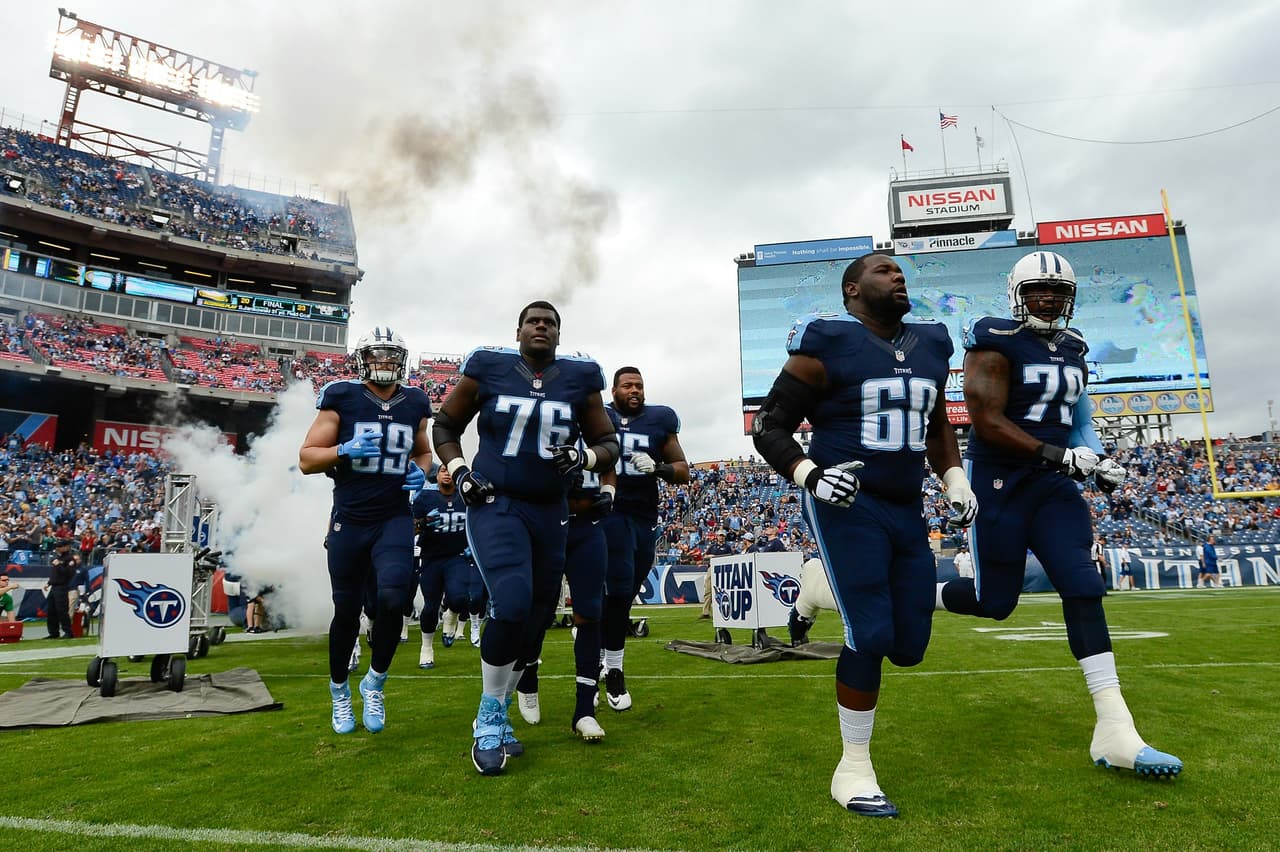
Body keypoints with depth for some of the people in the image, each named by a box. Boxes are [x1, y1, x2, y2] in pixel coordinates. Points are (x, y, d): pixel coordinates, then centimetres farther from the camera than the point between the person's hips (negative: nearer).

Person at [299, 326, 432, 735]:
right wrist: (344, 451, -21)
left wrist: (420, 471, 0)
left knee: (392, 598, -18)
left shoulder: (414, 404, 6)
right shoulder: (342, 398, -4)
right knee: (347, 612, 8)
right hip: (349, 520, -1)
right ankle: (340, 692, 34)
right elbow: (306, 459, -3)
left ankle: (374, 684, 8)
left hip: (395, 519, 1)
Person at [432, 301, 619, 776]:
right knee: (511, 604, -22)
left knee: (531, 621, 9)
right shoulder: (488, 369, -2)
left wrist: (583, 457, -13)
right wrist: (458, 471, -5)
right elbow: (446, 424, 10)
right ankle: (489, 715, 2)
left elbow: (608, 444, 8)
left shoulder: (579, 379, 2)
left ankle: (496, 718, 31)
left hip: (550, 513, 4)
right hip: (495, 505, -3)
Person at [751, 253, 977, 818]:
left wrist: (954, 479, 13)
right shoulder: (828, 347, -8)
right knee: (870, 635, -11)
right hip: (848, 507, -6)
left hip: (908, 511, 7)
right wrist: (810, 476, -23)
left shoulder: (930, 348, 11)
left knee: (909, 646, 7)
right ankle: (853, 769, 8)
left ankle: (829, 584, 36)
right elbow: (769, 427, -8)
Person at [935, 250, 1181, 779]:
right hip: (999, 483, -6)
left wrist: (1098, 462, 5)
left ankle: (1115, 731, -1)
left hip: (1052, 485, 7)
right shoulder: (996, 344, -11)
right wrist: (1057, 455, -24)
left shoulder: (1073, 349, 13)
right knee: (995, 602, 0)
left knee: (1083, 590, -5)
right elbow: (987, 421, -19)